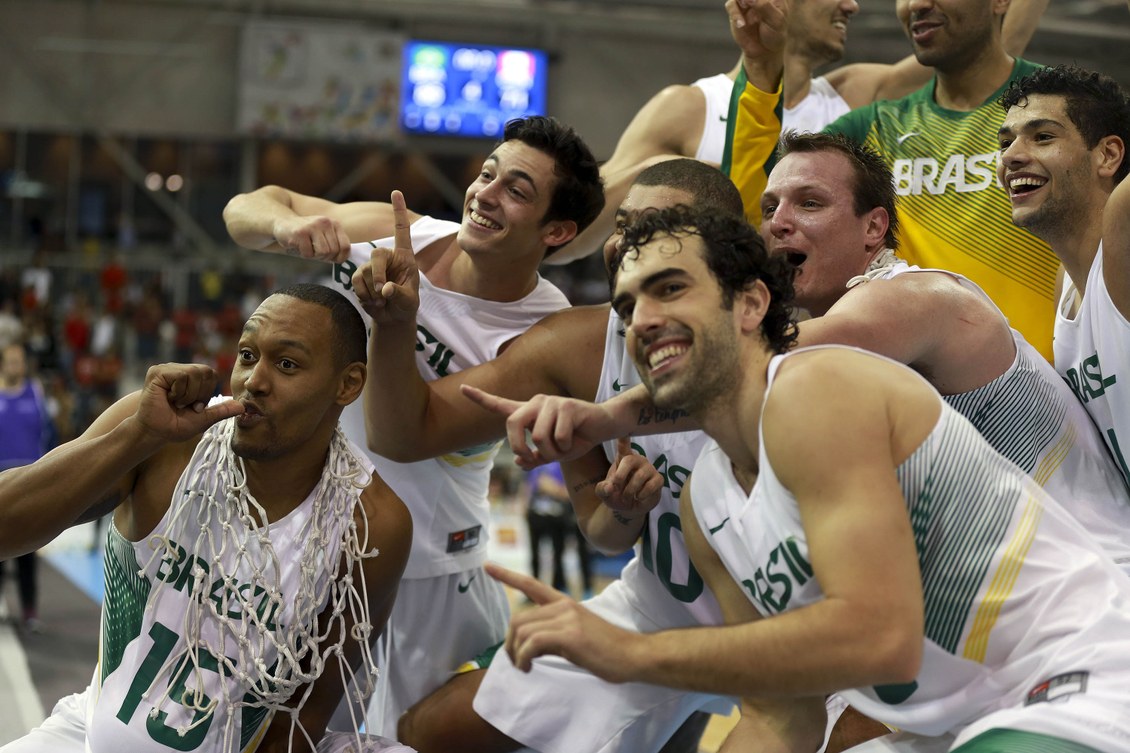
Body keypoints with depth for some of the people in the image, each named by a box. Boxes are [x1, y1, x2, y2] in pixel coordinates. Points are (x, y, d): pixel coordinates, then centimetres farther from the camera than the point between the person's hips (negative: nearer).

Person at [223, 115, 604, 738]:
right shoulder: (394, 234, -10)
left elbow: (395, 435, -25)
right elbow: (246, 207, -1)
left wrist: (395, 320, -41)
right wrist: (285, 223, -24)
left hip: (427, 573, -4)